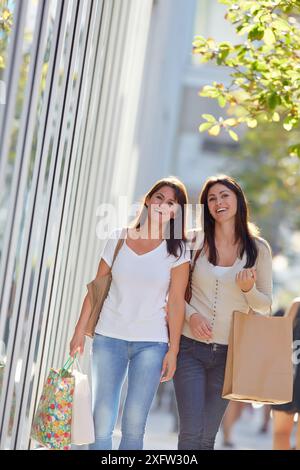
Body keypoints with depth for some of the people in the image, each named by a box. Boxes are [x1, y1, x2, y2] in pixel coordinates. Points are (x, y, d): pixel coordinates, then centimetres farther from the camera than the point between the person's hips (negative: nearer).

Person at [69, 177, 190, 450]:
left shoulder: (176, 251, 0)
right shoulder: (118, 240, 5)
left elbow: (176, 302, -2)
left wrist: (173, 350, -5)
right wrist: (80, 332, 5)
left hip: (151, 342, -1)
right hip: (109, 338, 1)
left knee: (134, 425, -3)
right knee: (101, 423, 0)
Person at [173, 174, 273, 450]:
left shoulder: (258, 249, 2)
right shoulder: (195, 241, 1)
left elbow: (265, 305, 8)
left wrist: (249, 289, -14)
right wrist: (190, 314, -11)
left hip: (229, 353, 1)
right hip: (191, 347, -1)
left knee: (207, 437, 8)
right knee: (191, 432, -11)